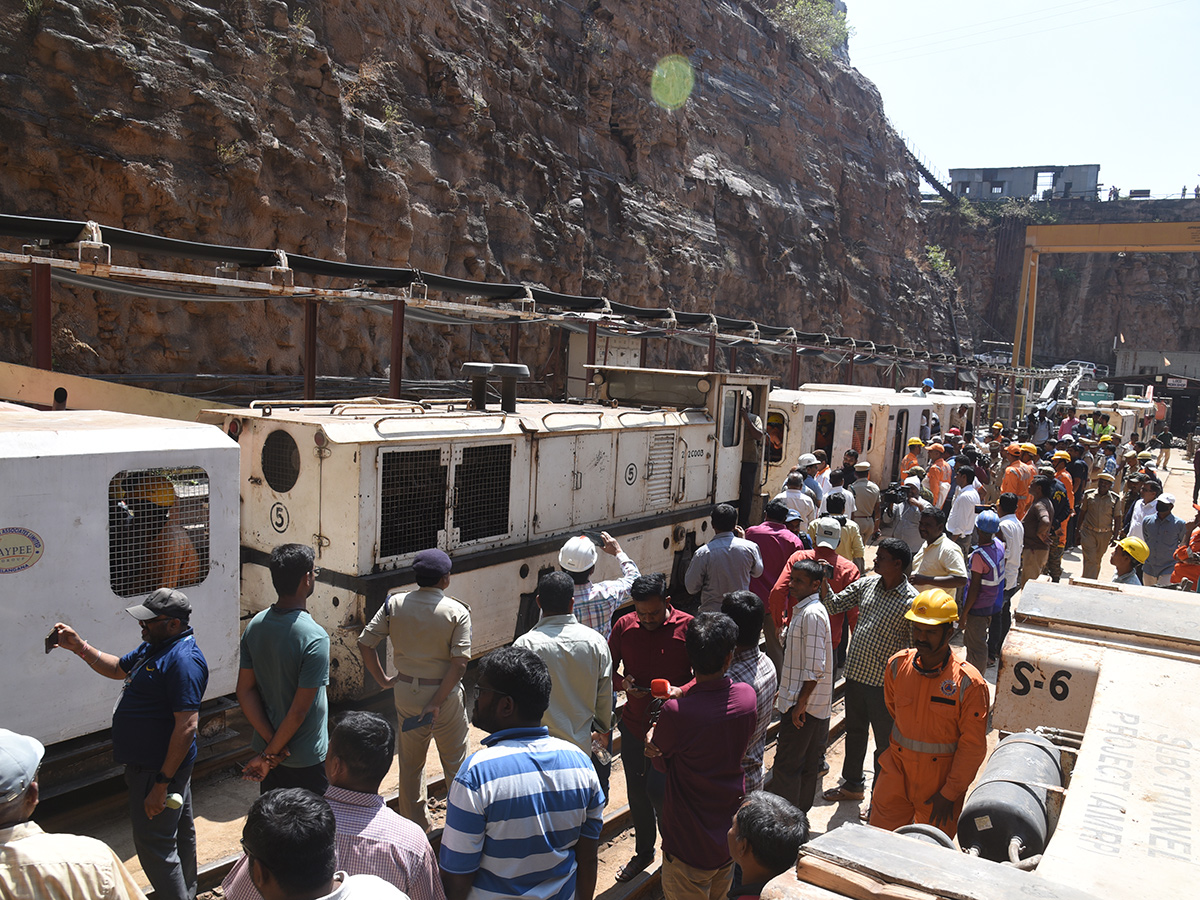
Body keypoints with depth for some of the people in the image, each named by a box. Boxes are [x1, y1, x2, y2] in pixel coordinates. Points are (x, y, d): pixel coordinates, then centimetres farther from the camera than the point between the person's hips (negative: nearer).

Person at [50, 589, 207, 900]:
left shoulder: (183, 661, -28)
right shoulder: (154, 646, 6)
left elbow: (187, 726, -31)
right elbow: (118, 669, 23)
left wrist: (162, 784, -28)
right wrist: (80, 647, 9)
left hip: (159, 768, -11)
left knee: (154, 845, -1)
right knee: (181, 830, 25)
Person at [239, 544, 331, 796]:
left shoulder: (255, 626, -5)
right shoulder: (315, 638, -26)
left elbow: (245, 691, -2)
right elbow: (300, 709, -24)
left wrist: (271, 743, -3)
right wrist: (270, 755, -11)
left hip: (267, 745, 6)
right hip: (307, 759, -6)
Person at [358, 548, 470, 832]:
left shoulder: (394, 604, -5)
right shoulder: (457, 612, -14)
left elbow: (365, 643, -4)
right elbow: (459, 664, -20)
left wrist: (382, 679, 5)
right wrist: (437, 702, -16)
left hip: (406, 691, 3)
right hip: (444, 692, -3)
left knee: (410, 763, 19)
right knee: (455, 762, 14)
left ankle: (414, 826, 33)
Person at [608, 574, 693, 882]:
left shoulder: (687, 627, -12)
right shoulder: (624, 626, -5)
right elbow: (608, 670, 5)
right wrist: (623, 683, -16)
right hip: (634, 726, 3)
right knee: (638, 793, 17)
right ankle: (644, 851, 40)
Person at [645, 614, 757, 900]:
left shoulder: (675, 712, -29)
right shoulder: (748, 696, -13)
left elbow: (661, 764, -9)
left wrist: (654, 740, 13)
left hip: (691, 847, -5)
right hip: (732, 838, 5)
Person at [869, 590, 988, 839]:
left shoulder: (969, 683, -17)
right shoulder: (897, 665, -5)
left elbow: (973, 747, -12)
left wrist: (949, 793, -11)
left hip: (941, 779, -3)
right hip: (896, 771, 3)